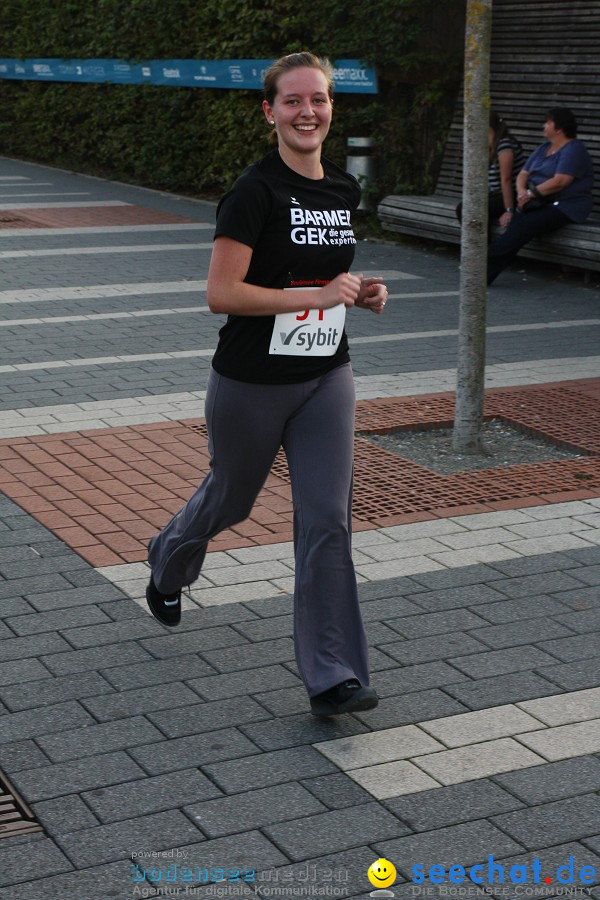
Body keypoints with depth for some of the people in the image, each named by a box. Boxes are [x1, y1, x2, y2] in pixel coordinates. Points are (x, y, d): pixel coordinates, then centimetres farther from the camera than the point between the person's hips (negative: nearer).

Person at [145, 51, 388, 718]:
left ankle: (332, 677, 0)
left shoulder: (344, 191, 6)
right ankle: (166, 562, 52)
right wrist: (319, 296, -23)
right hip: (250, 383, -4)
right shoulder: (255, 192, -15)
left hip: (325, 380, 5)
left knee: (327, 519, -4)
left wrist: (361, 293, 1)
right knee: (230, 498, 17)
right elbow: (221, 293, -21)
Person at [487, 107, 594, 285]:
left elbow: (560, 182, -19)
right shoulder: (543, 148, 21)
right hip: (539, 203, 7)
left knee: (525, 225, -31)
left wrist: (531, 193, -17)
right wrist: (522, 191, -6)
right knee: (516, 220, -23)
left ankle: (488, 262, -35)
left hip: (565, 206, -7)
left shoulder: (573, 149, -7)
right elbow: (523, 174, 16)